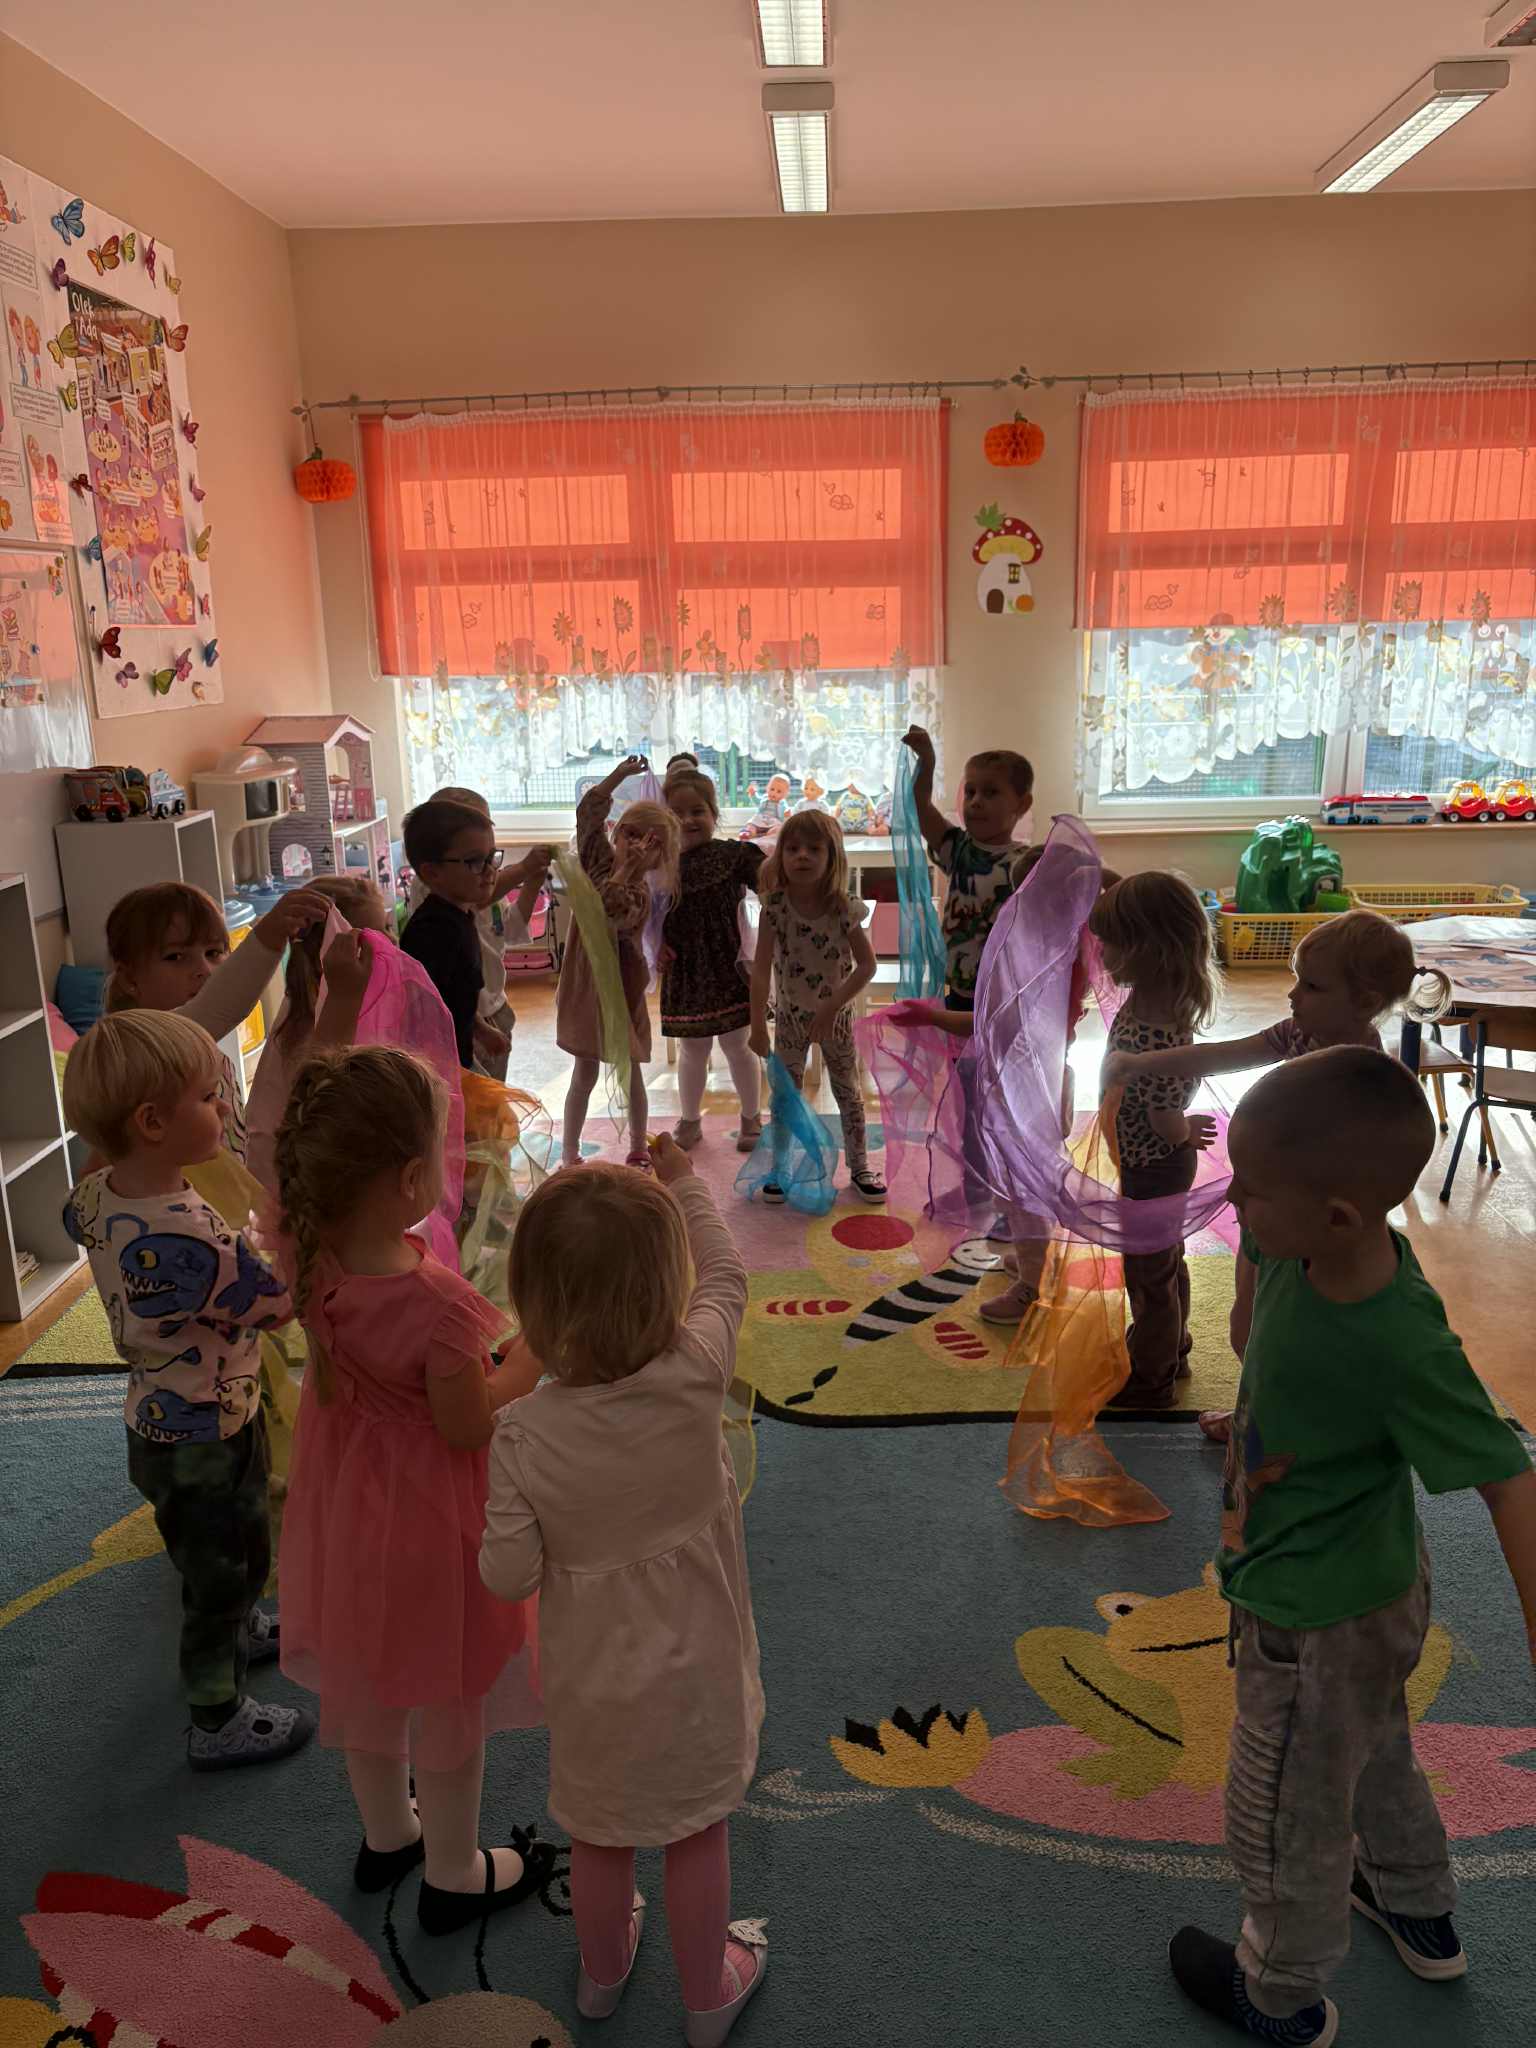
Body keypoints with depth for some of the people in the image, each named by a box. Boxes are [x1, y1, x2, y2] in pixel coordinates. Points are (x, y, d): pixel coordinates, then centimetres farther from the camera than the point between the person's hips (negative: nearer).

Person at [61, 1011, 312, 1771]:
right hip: (205, 1443, -8)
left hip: (155, 1419, 8)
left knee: (211, 1553, 33)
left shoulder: (96, 1197, -11)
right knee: (226, 1566, 15)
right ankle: (218, 1721, 36)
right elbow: (286, 1303, -30)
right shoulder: (191, 1240, -40)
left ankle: (239, 1632, 58)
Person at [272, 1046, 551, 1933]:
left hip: (346, 1502, 7)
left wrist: (328, 1028, -9)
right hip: (427, 1521, -7)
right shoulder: (436, 1302, -37)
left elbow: (276, 1139, -4)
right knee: (448, 1700, 19)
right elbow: (470, 1428, -24)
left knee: (364, 1680, 29)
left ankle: (388, 1834, 54)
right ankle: (453, 1876, 42)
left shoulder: (306, 1251, -20)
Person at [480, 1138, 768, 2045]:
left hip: (594, 1681, 1)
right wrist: (686, 1183, 4)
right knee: (699, 1834, 23)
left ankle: (603, 1972, 54)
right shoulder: (695, 1376, -29)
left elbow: (508, 1576, -18)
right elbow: (726, 1277, -10)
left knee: (601, 1838, 27)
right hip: (696, 1671, -1)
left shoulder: (523, 1436, -27)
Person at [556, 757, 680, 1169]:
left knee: (630, 1075, 8)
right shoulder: (600, 858, -2)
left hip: (621, 987, -4)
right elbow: (588, 812, -9)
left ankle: (639, 1149, 24)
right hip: (586, 983, 4)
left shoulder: (638, 893, -17)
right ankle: (569, 1152, 17)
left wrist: (626, 872, -39)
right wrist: (620, 775, -16)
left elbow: (606, 915, -33)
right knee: (585, 1073, 10)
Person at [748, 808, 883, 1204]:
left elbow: (867, 965, -14)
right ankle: (779, 1167, 23)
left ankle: (859, 1166, 25)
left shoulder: (844, 908, -18)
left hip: (835, 1015, 0)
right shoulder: (775, 907, -18)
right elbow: (761, 969, -17)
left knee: (849, 1093, 11)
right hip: (790, 1015, 0)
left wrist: (831, 1008, -20)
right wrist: (758, 1025, -18)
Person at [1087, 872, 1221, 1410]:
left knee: (1149, 1270, 12)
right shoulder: (1148, 998, -10)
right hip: (1153, 1163, 9)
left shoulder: (1155, 1038, -37)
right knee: (1164, 1261, 28)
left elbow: (1169, 1127, -26)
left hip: (1153, 1170, -9)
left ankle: (1151, 1379, 33)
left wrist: (1188, 1130, -9)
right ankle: (1170, 1347, 50)